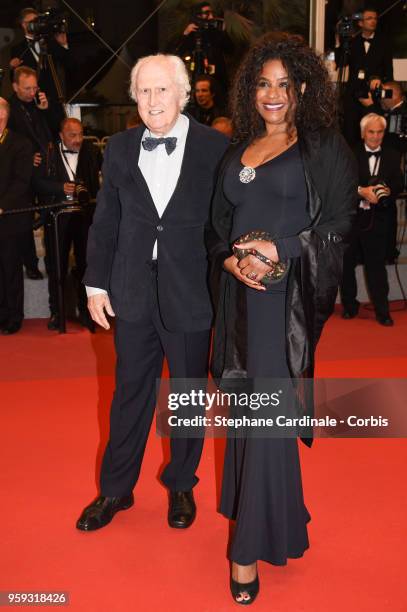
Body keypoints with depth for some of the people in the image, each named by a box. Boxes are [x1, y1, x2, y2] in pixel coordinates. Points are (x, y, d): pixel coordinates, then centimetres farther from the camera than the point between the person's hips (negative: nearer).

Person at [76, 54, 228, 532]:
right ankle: (116, 489, 33)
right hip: (133, 293, 3)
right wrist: (97, 283, 5)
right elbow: (105, 221, 7)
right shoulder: (120, 148, 3)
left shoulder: (215, 148, -7)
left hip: (190, 294, -2)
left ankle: (181, 485, 35)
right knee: (130, 394, 15)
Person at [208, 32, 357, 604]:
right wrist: (231, 260, -6)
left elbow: (338, 224, -5)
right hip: (240, 295, 6)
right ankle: (269, 511, 30)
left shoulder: (324, 148, 0)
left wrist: (281, 250, -17)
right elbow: (218, 225, 14)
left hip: (290, 295, -5)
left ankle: (252, 547, 4)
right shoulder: (237, 153, 15)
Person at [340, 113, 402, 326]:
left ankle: (382, 311, 10)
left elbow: (398, 184, 3)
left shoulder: (392, 156, 7)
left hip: (378, 220, 0)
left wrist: (388, 190, -19)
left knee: (376, 265, 1)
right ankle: (350, 306, 26)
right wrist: (361, 191, -23)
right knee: (346, 263, 10)